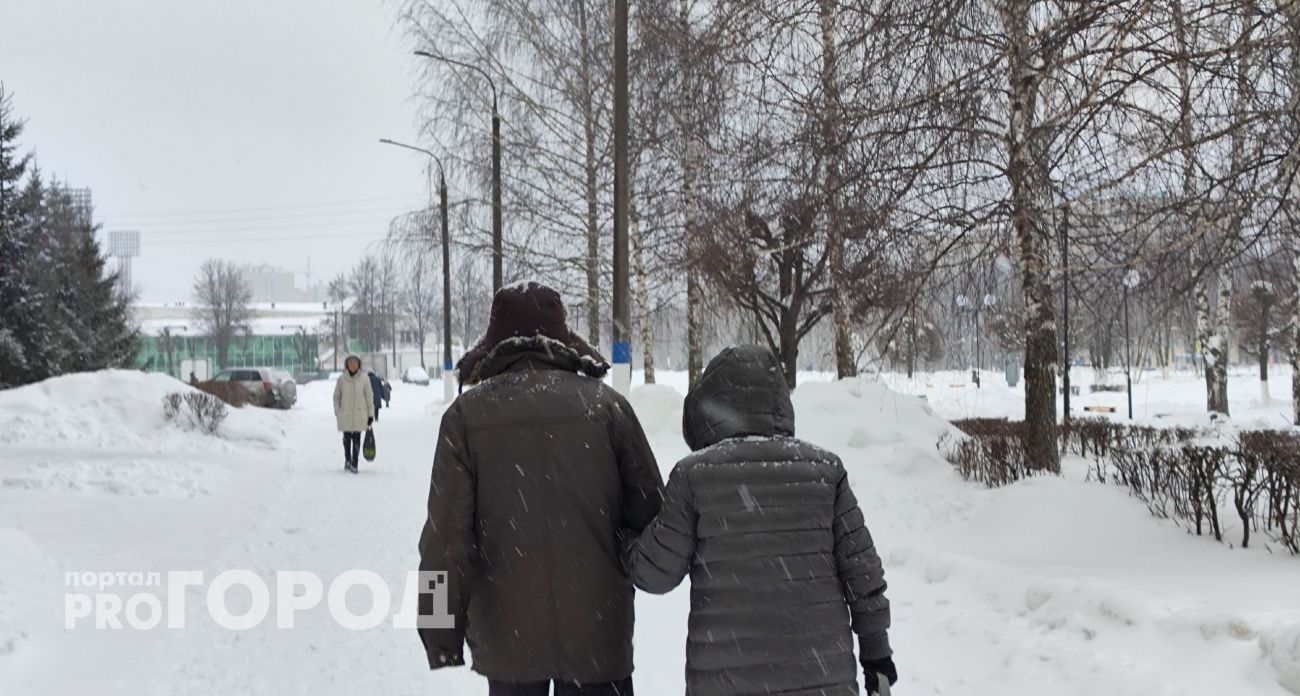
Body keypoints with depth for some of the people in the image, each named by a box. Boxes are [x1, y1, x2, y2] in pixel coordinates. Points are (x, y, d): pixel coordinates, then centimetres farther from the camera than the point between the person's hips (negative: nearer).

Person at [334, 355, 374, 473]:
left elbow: (369, 396, 3)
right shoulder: (341, 379, 0)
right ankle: (347, 460, 30)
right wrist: (337, 412, 4)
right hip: (345, 414, 1)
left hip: (359, 414, -1)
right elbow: (336, 396, 8)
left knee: (356, 438, -3)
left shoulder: (364, 379, -1)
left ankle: (354, 464, 1)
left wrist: (370, 414, 2)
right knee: (347, 438, 9)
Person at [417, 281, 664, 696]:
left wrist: (441, 631, 3)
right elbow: (649, 510, -2)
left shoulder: (467, 413, -4)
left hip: (507, 633, 1)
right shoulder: (604, 403, -5)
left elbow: (446, 533, -5)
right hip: (597, 629, -1)